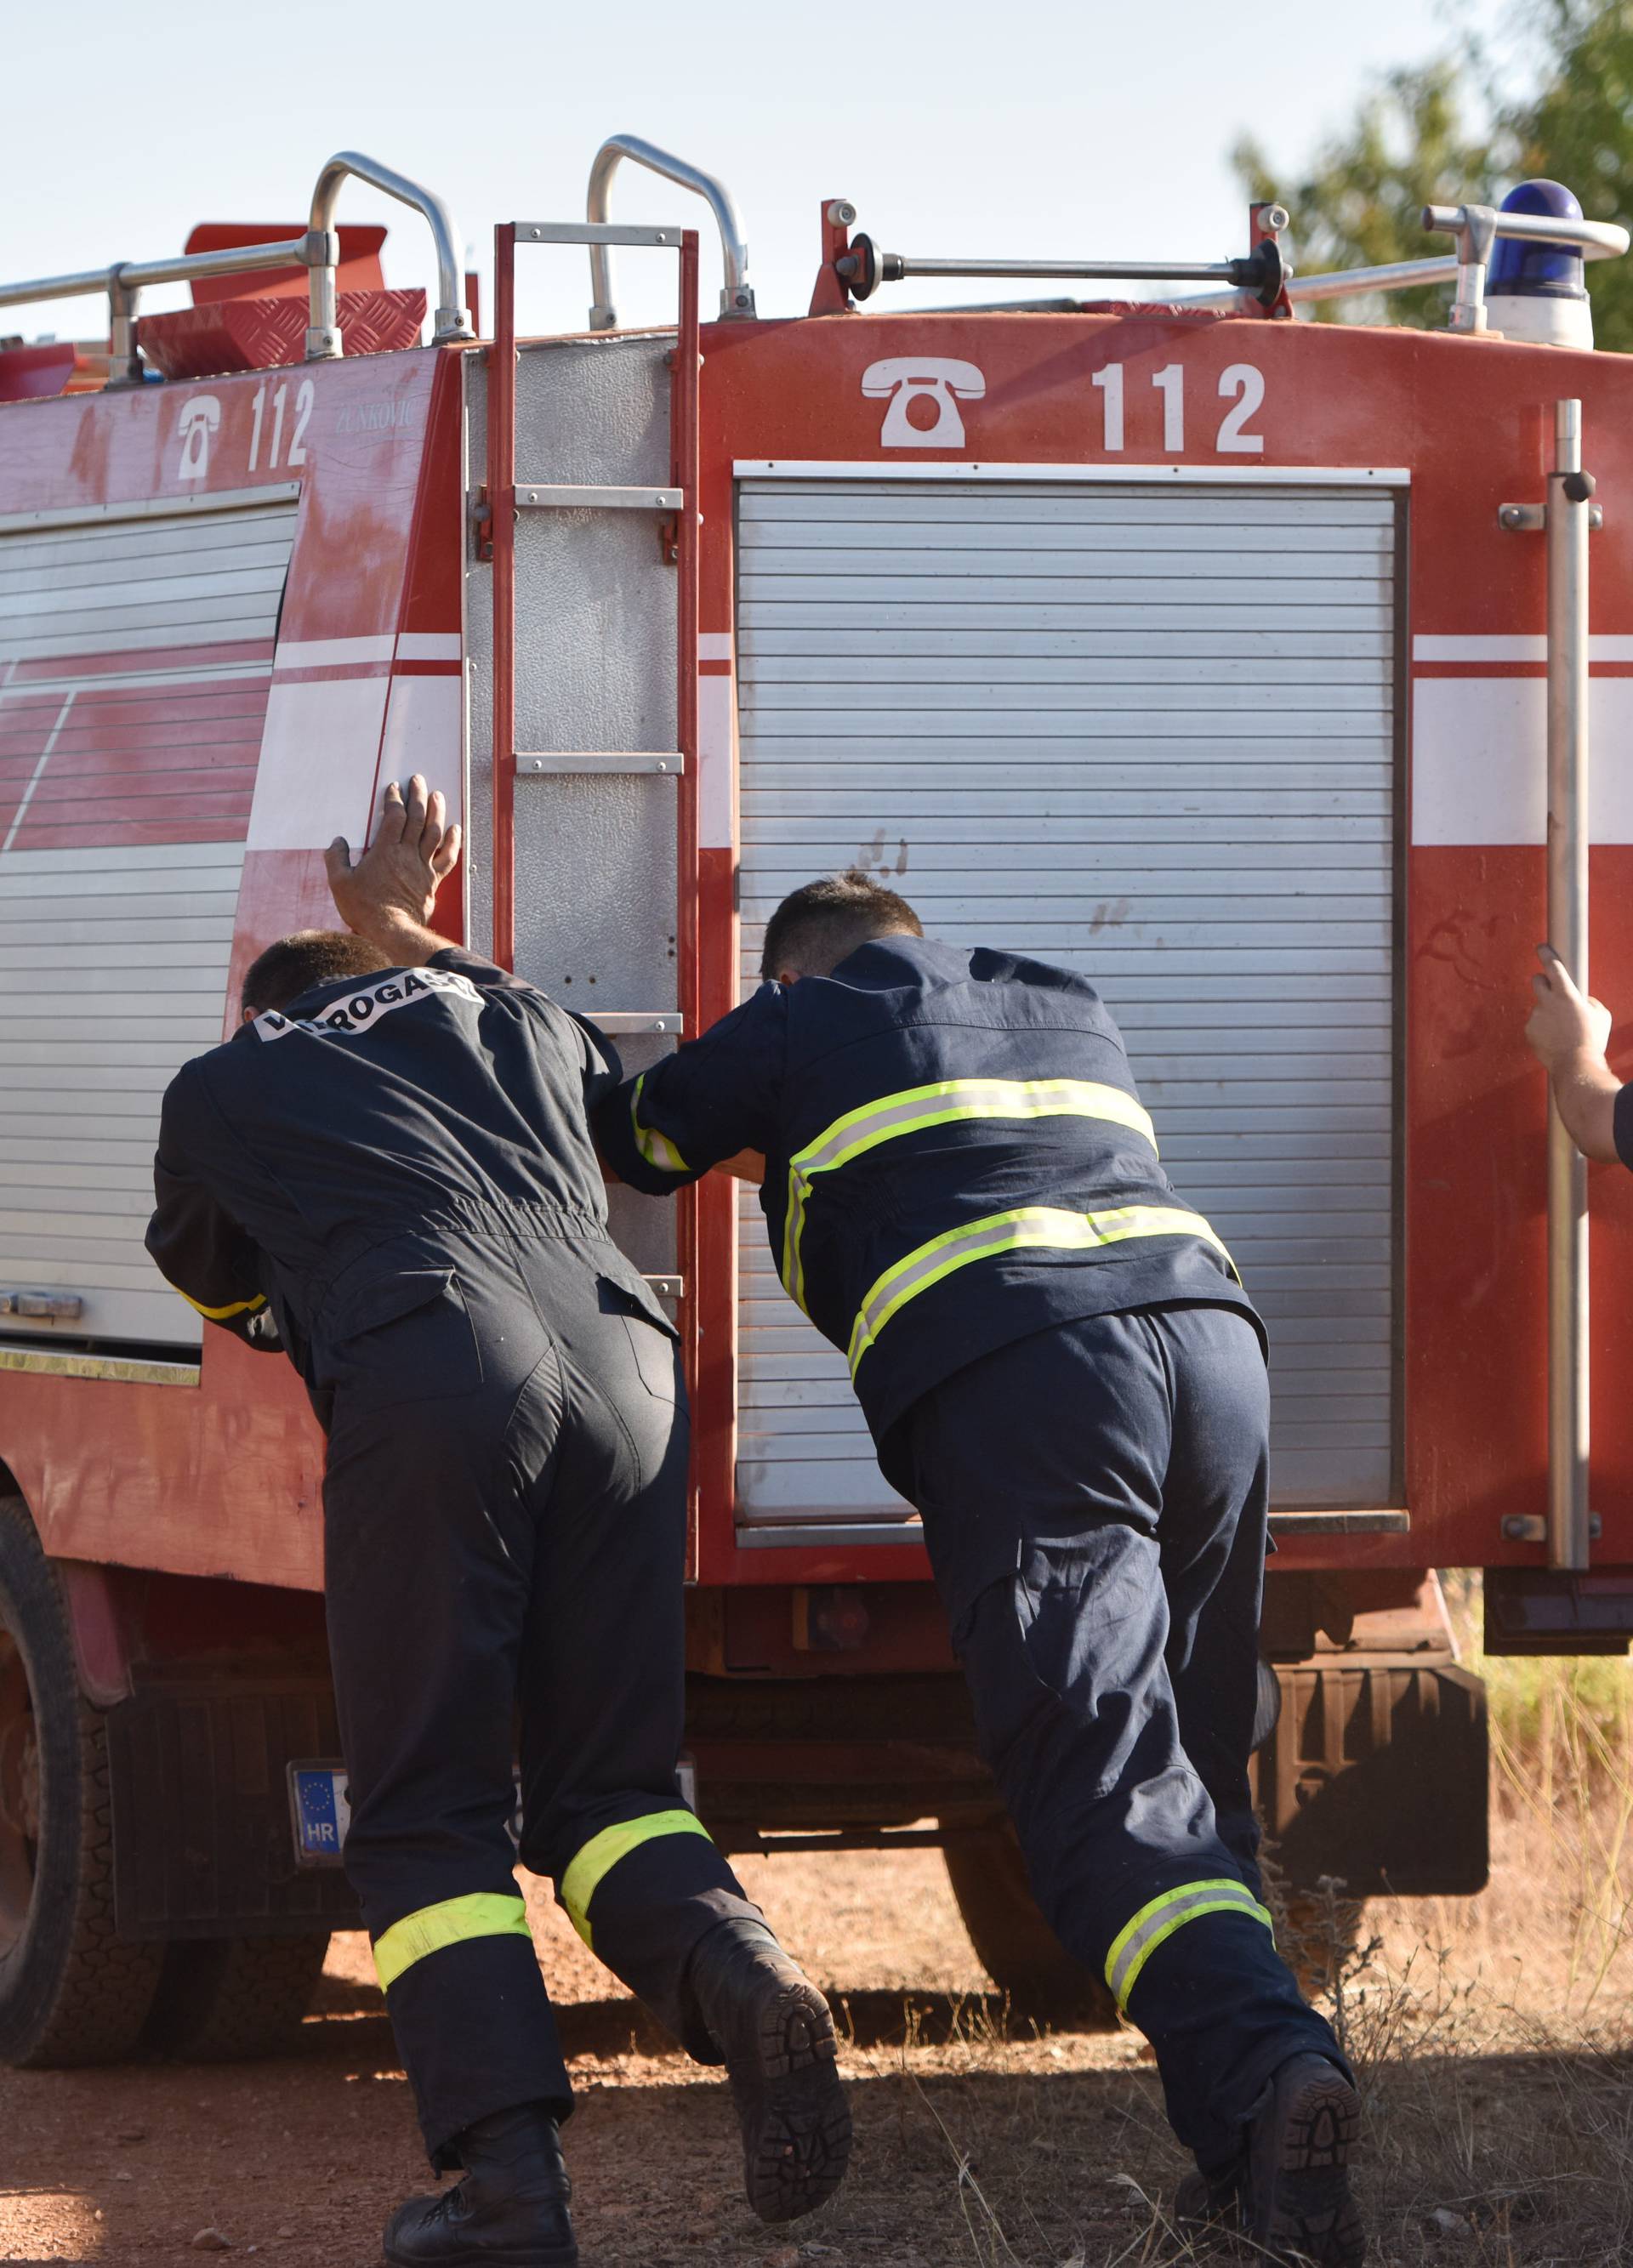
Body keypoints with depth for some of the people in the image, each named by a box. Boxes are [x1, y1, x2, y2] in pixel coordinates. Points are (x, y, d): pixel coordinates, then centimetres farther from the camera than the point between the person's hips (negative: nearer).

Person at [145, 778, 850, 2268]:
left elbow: (216, 1281, 41)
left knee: (427, 1818, 2)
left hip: (426, 1378, -3)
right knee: (609, 1786, 11)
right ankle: (743, 1985, -22)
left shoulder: (221, 1087, 24)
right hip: (619, 1358, 3)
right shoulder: (515, 1018, 32)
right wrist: (410, 940, 64)